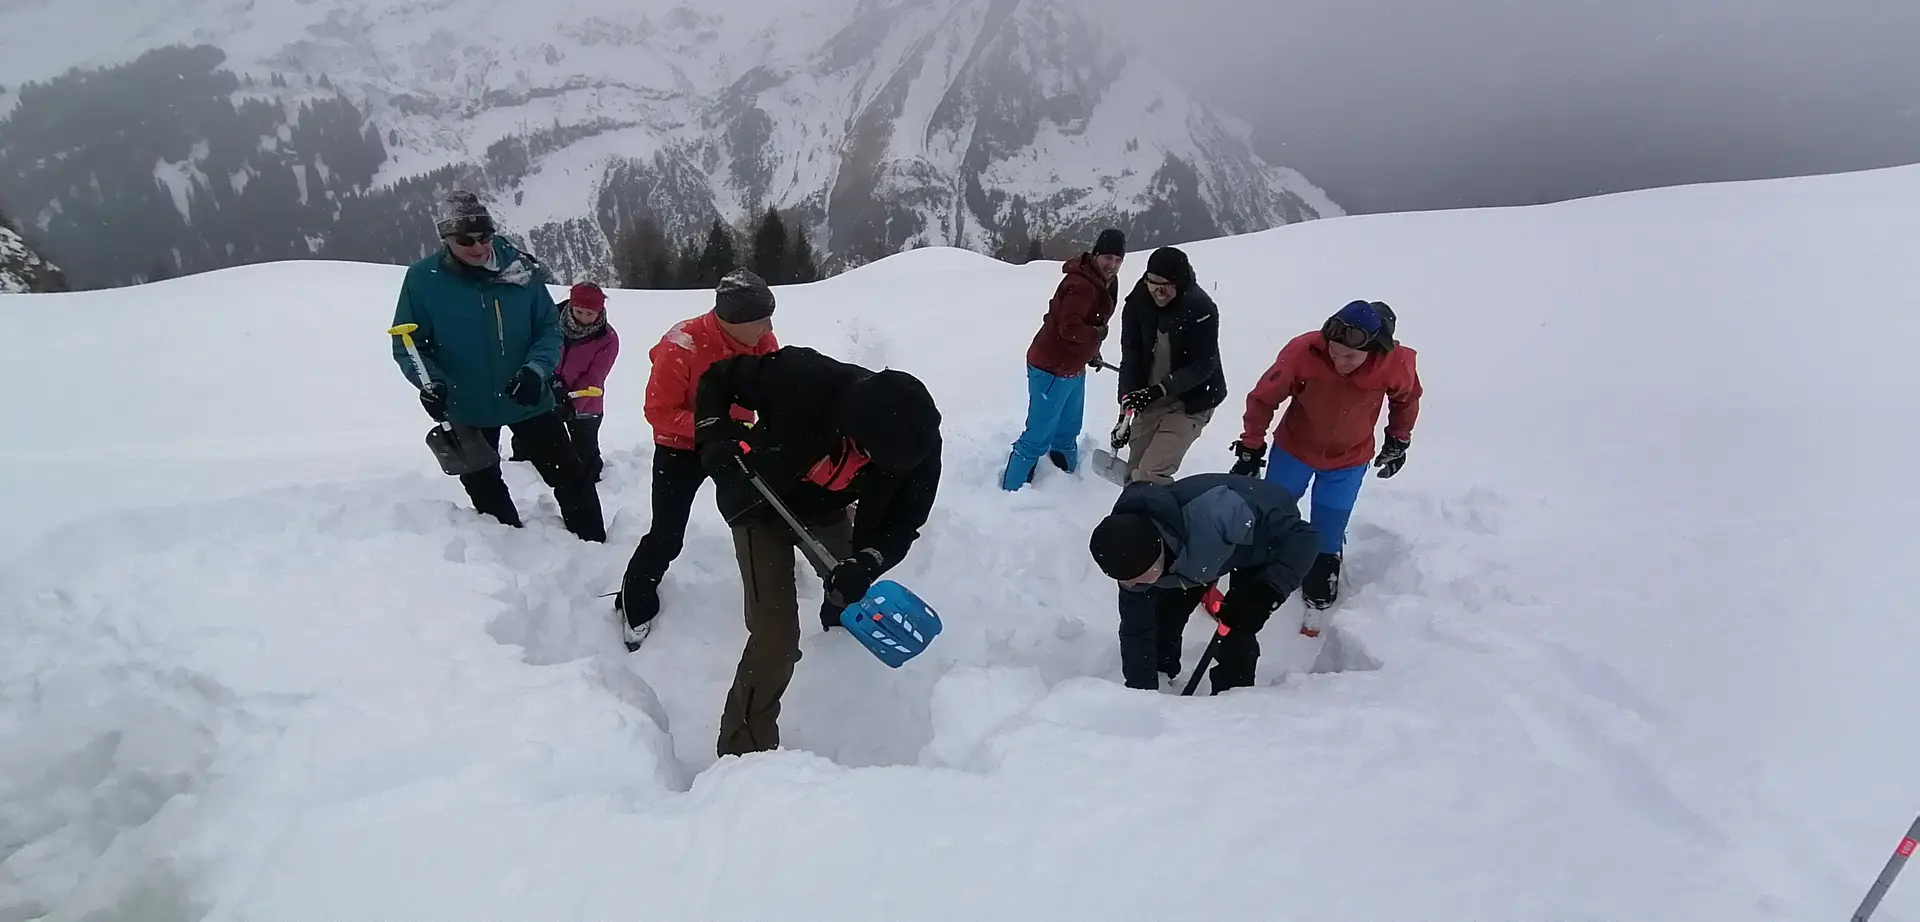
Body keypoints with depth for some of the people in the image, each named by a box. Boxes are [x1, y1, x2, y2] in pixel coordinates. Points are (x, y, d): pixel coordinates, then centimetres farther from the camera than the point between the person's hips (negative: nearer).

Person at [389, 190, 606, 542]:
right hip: (466, 407, 0)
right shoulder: (422, 279, -13)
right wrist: (429, 381, -22)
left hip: (527, 400, 0)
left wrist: (536, 368, -21)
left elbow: (549, 327, -4)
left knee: (570, 478, 5)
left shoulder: (520, 267, -12)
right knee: (485, 492, 17)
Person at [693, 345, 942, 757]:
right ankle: (743, 750, 2)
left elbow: (902, 522, -18)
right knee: (776, 635, -14)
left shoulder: (917, 443, -30)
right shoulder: (803, 379, -40)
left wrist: (863, 566, -36)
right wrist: (717, 444, -32)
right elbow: (717, 380, -21)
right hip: (760, 504, -4)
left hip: (827, 511, 5)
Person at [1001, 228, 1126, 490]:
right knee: (1038, 436, -7)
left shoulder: (1107, 281, 8)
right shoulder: (1081, 285, -25)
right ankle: (1012, 489, 2)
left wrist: (1092, 351, 14)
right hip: (1052, 369, -10)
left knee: (1067, 432, 24)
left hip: (1073, 369, 10)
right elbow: (1069, 328, -30)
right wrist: (1098, 334, -15)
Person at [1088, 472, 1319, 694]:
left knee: (1237, 630, -15)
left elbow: (1301, 536, -38)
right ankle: (1161, 670, 34)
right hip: (1213, 546, 5)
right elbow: (1137, 630, -13)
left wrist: (1267, 589, -50)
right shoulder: (1133, 559, -25)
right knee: (1164, 615, 5)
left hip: (1266, 543, -5)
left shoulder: (1209, 517, -48)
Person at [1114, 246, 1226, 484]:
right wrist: (1127, 404, -21)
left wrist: (1159, 390, -31)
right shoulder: (1137, 303, -10)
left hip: (1191, 402, -5)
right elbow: (1131, 358, -10)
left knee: (1150, 476, -19)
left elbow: (1202, 366, -20)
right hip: (1150, 399, 5)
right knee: (1134, 475, 12)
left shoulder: (1202, 309, -21)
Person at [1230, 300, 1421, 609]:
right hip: (1293, 448, 0)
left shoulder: (1396, 364, -26)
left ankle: (1322, 578, 35)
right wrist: (1250, 448, -12)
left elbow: (1406, 398, -1)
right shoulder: (1302, 351, -33)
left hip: (1349, 460, 0)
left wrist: (1398, 441, 9)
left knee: (1328, 534, 6)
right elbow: (1263, 397, -18)